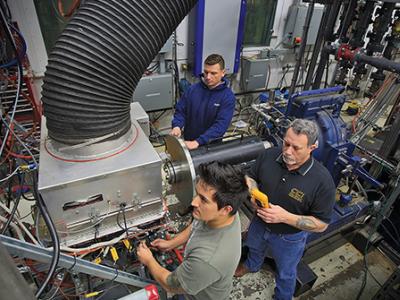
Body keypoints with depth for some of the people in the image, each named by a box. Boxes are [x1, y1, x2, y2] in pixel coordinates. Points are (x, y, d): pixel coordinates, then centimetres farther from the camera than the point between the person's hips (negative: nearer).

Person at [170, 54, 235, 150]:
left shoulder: (228, 97, -14)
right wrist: (177, 126, -20)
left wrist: (198, 142, -33)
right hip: (188, 142, 2)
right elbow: (180, 111, 2)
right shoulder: (193, 89, -4)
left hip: (212, 145, -2)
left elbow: (221, 125, -23)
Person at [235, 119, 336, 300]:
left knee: (285, 272, 26)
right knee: (255, 248, 35)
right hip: (259, 223, 4)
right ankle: (252, 265, 70)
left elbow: (321, 224, -22)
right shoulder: (269, 155, -23)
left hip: (288, 237, -3)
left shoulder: (323, 181, -32)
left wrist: (285, 217, -35)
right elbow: (251, 177, -4)